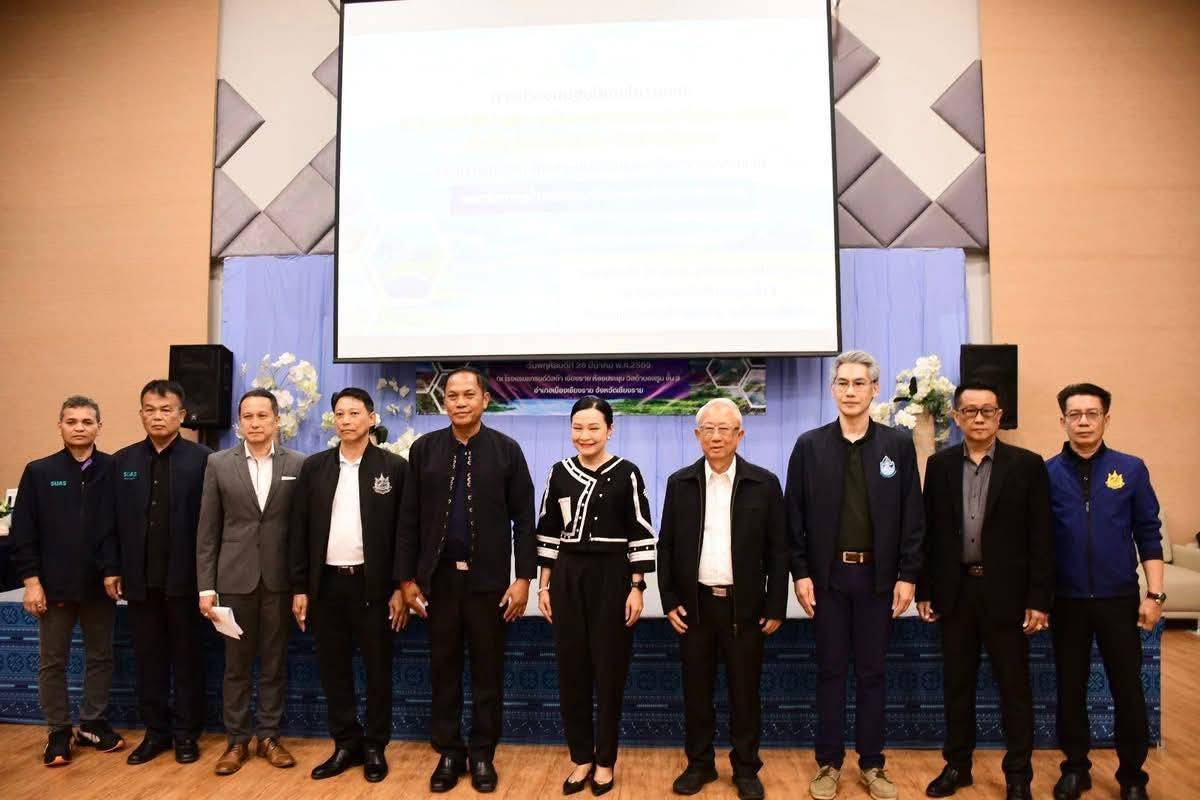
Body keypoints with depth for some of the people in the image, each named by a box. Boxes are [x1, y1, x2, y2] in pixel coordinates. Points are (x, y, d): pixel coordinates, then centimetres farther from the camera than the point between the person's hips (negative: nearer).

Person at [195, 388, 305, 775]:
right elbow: (207, 531, 2)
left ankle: (269, 735, 22)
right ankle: (236, 739, 22)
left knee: (274, 662, 9)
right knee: (236, 663, 9)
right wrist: (206, 586, -2)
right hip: (235, 578, 0)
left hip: (279, 579, 0)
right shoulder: (218, 464, 2)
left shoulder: (298, 464, 0)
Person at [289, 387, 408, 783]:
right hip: (327, 584, 3)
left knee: (377, 670, 7)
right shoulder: (314, 467, 6)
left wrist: (402, 587, -7)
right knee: (333, 670, 11)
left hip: (374, 585, -3)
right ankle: (346, 744, 26)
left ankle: (375, 747, 22)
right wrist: (299, 587, 2)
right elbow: (299, 531, 6)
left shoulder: (394, 467, -3)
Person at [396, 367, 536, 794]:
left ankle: (483, 754, 24)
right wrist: (407, 577, 1)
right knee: (444, 670, 11)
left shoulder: (506, 450, -3)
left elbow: (523, 519, -3)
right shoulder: (424, 449, 1)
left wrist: (523, 578, -7)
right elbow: (410, 519, 3)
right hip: (439, 577, 2)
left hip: (489, 579, -1)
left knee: (488, 672, 9)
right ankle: (448, 753, 26)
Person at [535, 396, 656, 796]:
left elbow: (641, 535, -5)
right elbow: (547, 532, 9)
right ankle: (581, 758, 24)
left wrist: (636, 588, -8)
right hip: (568, 578, 3)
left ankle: (604, 760, 23)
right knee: (571, 670, 9)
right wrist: (544, 586, 7)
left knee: (609, 670, 6)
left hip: (612, 577, -3)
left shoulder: (627, 473, -6)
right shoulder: (559, 472, 3)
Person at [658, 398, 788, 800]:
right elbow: (666, 546, 5)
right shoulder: (680, 483, 2)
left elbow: (778, 550, -1)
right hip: (695, 605, 2)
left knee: (745, 692, 9)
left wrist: (776, 608, -3)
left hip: (744, 606, -1)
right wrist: (669, 600, 0)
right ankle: (699, 763, 27)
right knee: (696, 691, 11)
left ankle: (746, 768, 25)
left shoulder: (764, 484, -3)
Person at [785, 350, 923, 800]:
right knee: (831, 671, 9)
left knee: (872, 673, 11)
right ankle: (829, 764, 21)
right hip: (828, 576, 0)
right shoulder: (810, 446, 0)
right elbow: (795, 516, 0)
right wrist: (801, 573, -5)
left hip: (877, 576, 0)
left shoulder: (898, 445, 1)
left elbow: (912, 516, 0)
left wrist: (908, 575, -4)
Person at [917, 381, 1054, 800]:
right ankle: (957, 765, 28)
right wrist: (924, 591, 3)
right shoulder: (939, 464, 4)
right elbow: (929, 532, 5)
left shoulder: (1027, 465, -3)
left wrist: (1039, 599, -8)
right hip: (955, 591, 2)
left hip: (1006, 592, -2)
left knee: (1014, 687, 8)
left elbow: (1040, 537, -5)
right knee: (957, 684, 13)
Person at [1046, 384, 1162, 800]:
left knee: (1128, 689, 7)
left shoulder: (1131, 469, -1)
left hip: (1119, 598, 0)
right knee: (1071, 688, 11)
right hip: (1067, 601, 0)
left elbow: (1149, 534, 0)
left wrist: (1155, 593, -5)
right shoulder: (1046, 473, -2)